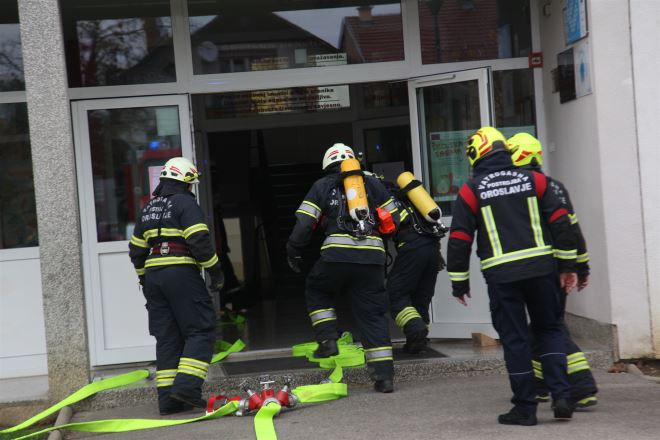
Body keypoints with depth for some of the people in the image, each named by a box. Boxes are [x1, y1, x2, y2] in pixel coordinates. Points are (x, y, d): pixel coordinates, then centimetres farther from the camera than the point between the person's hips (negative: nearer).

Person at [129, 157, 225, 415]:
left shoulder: (148, 209, 18)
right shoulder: (185, 203, -5)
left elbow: (136, 250, 21)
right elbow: (199, 240, -15)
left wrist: (145, 280, 30)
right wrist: (215, 270, -6)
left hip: (154, 276, 7)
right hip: (181, 274, -7)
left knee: (167, 337, 9)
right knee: (201, 331, -3)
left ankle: (168, 399, 6)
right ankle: (187, 387, -17)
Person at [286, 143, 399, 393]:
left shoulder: (322, 185, 14)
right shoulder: (372, 183, 21)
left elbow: (304, 222, 4)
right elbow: (393, 221, 18)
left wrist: (294, 252, 16)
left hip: (337, 254, -2)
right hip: (373, 256, 2)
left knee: (316, 290, 25)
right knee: (373, 314, 7)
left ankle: (327, 339, 10)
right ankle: (384, 375, 3)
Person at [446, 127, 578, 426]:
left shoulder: (471, 191, 2)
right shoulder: (533, 179, 7)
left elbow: (459, 239, 0)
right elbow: (560, 221, 4)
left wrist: (459, 282, 8)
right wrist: (568, 265, 10)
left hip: (501, 276, -2)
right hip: (540, 268, 2)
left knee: (514, 339, 6)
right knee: (549, 330, 16)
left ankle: (525, 407, 9)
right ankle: (561, 396, 5)